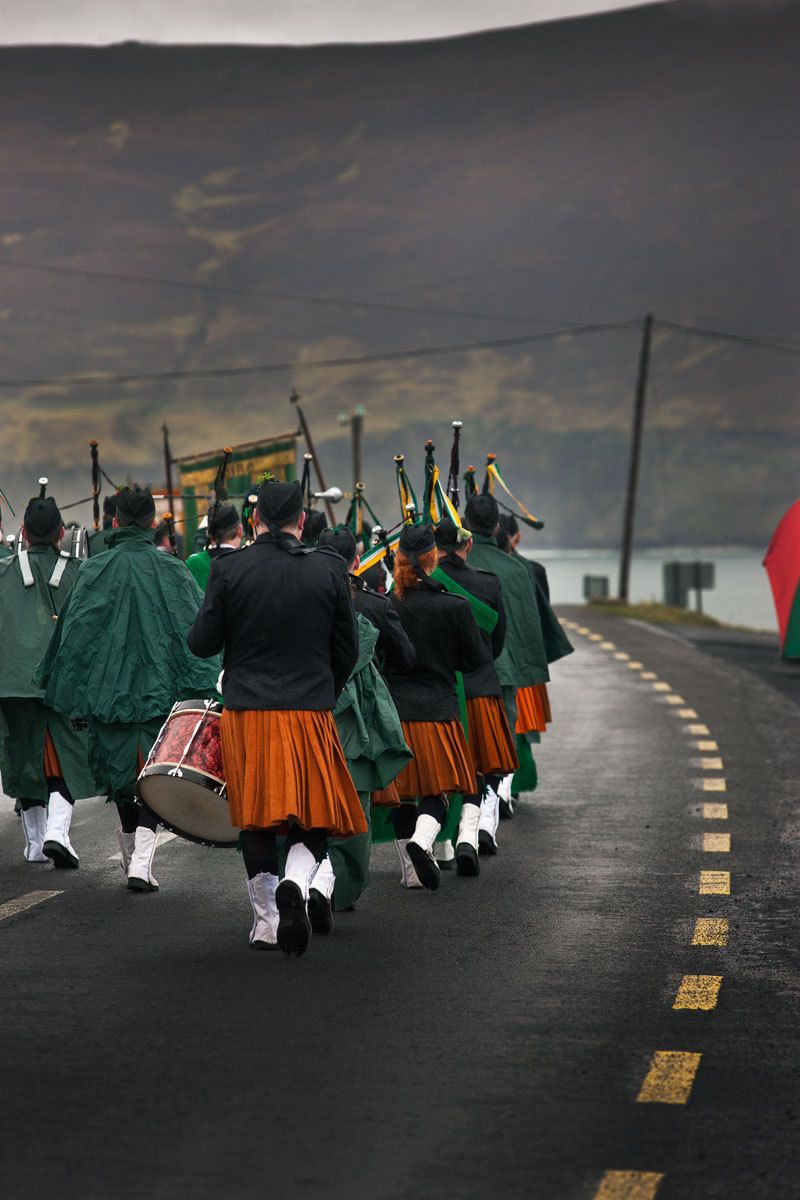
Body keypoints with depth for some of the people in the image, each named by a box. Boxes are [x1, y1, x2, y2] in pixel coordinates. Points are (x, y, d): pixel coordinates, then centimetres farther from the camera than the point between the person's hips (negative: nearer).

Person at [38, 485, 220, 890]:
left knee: (121, 773, 14)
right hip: (159, 688, -1)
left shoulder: (94, 570, -1)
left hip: (108, 688, 1)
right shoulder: (172, 571, -2)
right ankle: (141, 863, -14)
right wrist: (200, 692, -2)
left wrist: (72, 695, 7)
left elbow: (71, 634, 0)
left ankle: (132, 861, 23)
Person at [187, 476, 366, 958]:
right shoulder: (330, 569, -2)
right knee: (313, 817, 7)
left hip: (246, 713, 0)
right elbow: (349, 651, 3)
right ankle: (295, 883, -20)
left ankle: (266, 921, 16)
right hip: (310, 712, 0)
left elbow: (202, 644, -3)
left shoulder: (229, 569, -5)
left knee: (257, 819, 12)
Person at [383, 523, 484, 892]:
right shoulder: (455, 606, -9)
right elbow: (474, 660, -1)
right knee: (438, 790, 7)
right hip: (438, 710, -2)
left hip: (392, 712, 2)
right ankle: (422, 840, -21)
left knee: (402, 794, 14)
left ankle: (411, 869, 20)